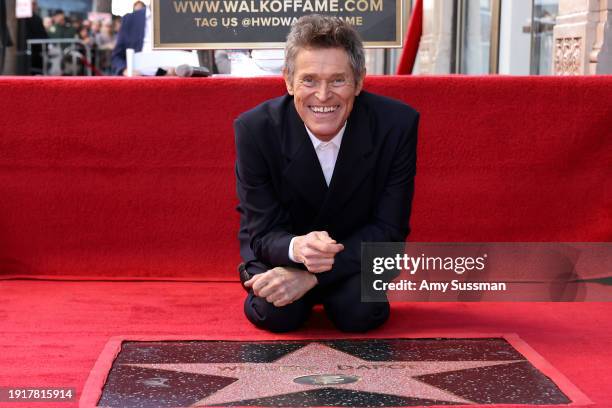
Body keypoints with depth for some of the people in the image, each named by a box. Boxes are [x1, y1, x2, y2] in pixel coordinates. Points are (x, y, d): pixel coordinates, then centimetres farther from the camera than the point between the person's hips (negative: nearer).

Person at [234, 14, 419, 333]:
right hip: (283, 251, 0)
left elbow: (389, 229, -19)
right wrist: (296, 248, -45)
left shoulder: (397, 124, -23)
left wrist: (310, 275, -29)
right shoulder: (254, 129, -23)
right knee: (276, 313, -26)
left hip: (356, 254, 1)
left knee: (360, 313, -25)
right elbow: (263, 232, -19)